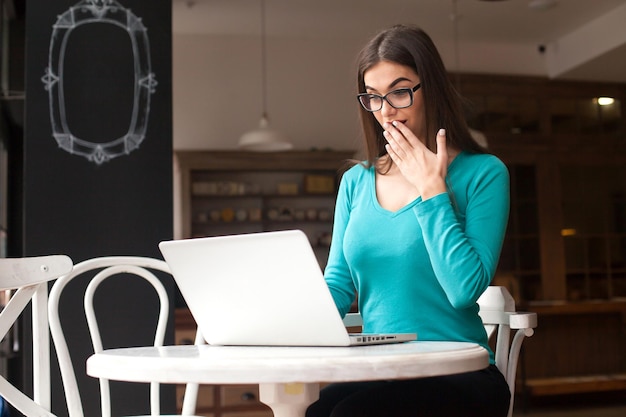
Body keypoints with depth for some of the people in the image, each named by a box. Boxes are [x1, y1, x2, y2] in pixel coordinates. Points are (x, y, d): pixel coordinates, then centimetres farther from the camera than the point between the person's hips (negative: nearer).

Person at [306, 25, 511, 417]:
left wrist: (431, 189, -11)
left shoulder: (483, 173, -3)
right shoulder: (356, 181, 12)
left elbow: (465, 289, -15)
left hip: (459, 378, -3)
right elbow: (338, 284, 9)